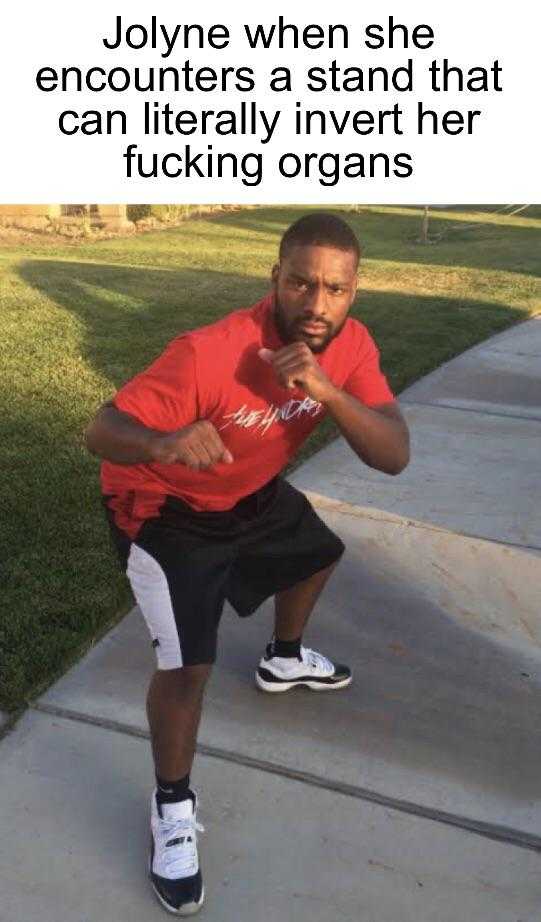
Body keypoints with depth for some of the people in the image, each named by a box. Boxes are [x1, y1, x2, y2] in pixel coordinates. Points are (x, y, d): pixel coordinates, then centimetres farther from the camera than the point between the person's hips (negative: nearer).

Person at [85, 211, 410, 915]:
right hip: (164, 507, -7)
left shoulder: (350, 345, -16)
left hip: (251, 492, 7)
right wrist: (164, 444, -56)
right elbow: (100, 433, -34)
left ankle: (284, 660, 57)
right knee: (187, 665, -16)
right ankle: (172, 808, 13)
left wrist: (327, 390, -40)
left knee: (317, 553, 27)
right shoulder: (209, 354, -36)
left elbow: (394, 456, -23)